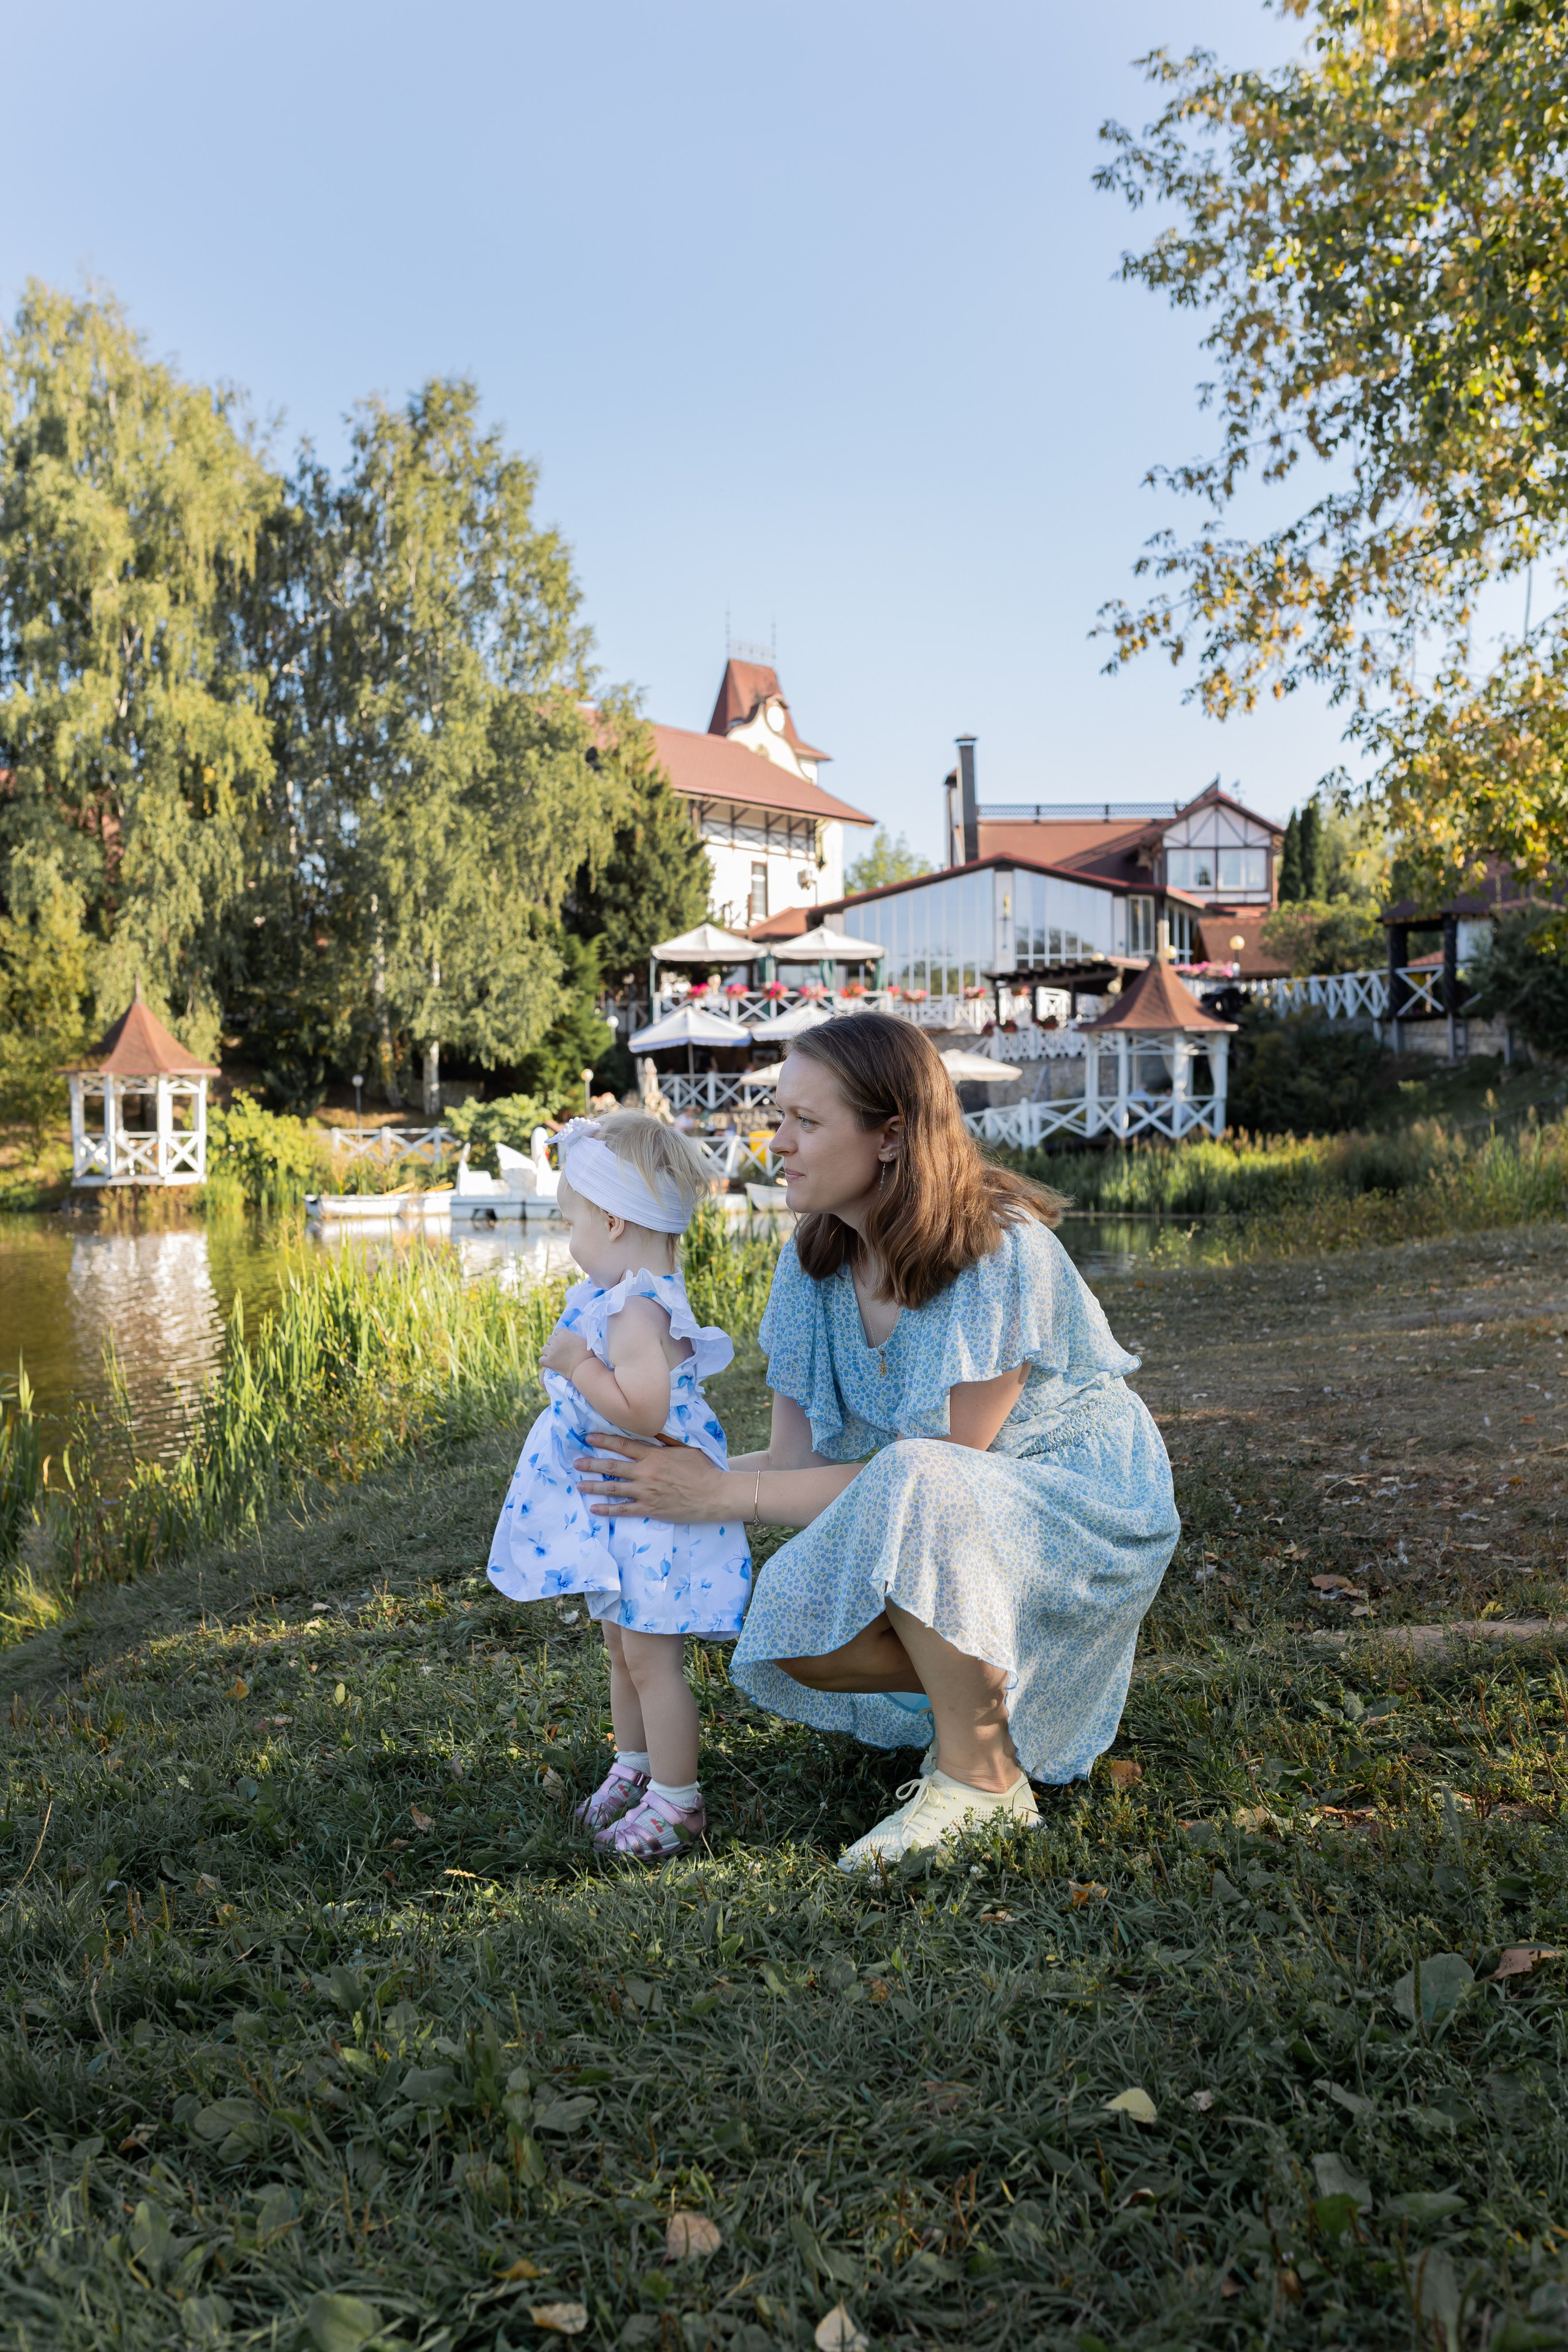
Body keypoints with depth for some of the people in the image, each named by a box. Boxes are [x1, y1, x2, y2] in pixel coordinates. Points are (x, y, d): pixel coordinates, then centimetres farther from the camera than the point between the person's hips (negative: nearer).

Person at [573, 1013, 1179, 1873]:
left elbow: (927, 1472, -26)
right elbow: (797, 1457, -3)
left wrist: (727, 1493, -27)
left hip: (1084, 1514, -6)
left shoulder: (1002, 1256, -26)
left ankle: (981, 1779, -16)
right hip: (954, 1541, 6)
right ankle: (985, 1687, 6)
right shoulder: (815, 1263, -5)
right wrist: (665, 1487, -18)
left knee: (914, 1486, -36)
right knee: (787, 1623, -20)